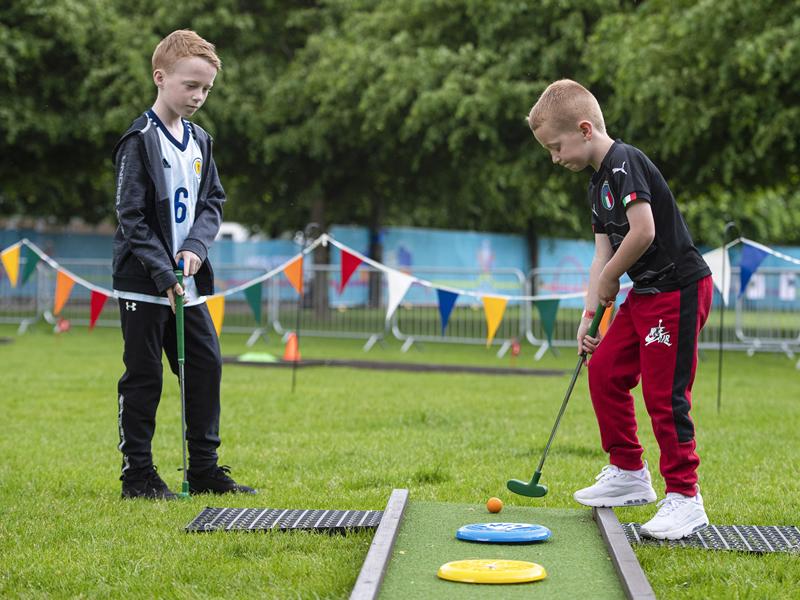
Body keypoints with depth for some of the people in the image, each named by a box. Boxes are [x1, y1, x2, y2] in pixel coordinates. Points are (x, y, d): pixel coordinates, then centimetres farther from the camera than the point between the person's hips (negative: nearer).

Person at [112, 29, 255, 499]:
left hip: (188, 282, 7)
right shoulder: (140, 141, -11)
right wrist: (162, 273, -19)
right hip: (144, 283, -7)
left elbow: (212, 202, 11)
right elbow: (132, 217, -13)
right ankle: (138, 474, 7)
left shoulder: (200, 141, 10)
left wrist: (196, 246, -8)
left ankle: (205, 468, 17)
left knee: (207, 365, 7)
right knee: (144, 376, -2)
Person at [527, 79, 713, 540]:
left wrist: (609, 278, -11)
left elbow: (644, 231, -26)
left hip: (679, 288, -10)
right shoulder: (600, 184, 15)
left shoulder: (624, 162, -16)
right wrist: (591, 313, 6)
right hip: (646, 292, 10)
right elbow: (603, 253, 14)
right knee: (605, 369, 12)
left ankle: (685, 498, 0)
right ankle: (629, 475, 23)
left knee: (664, 392, -9)